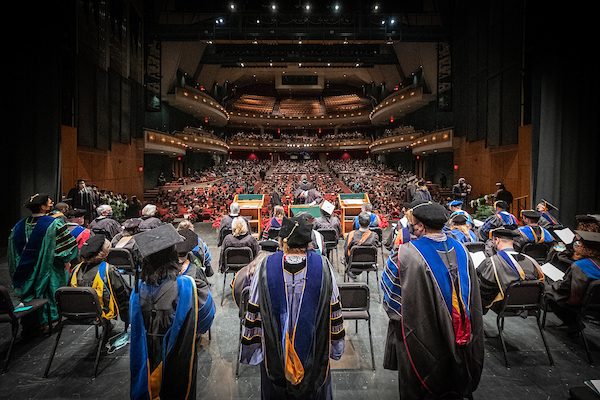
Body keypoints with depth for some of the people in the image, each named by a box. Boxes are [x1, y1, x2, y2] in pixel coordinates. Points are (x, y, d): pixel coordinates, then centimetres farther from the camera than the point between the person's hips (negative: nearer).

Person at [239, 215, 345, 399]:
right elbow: (334, 309, -7)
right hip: (314, 349, 1)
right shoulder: (323, 266, -15)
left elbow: (254, 311, -10)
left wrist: (252, 346, 6)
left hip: (274, 350, 0)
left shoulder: (265, 267, -18)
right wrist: (336, 344, 9)